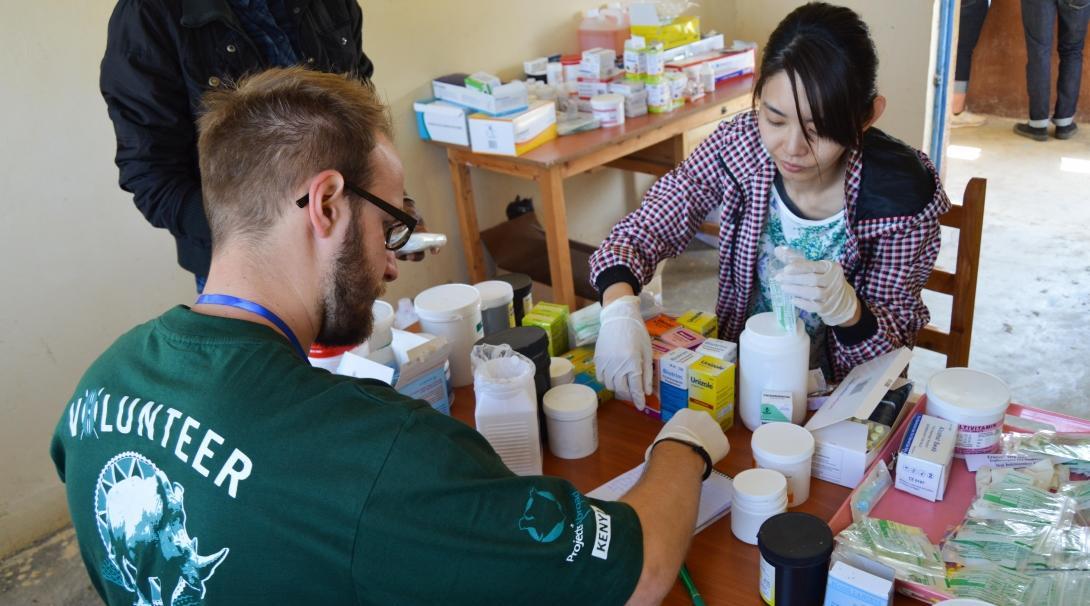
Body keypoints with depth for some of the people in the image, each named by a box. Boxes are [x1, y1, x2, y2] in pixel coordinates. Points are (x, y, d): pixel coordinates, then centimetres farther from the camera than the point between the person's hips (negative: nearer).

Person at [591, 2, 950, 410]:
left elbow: (897, 336, -11)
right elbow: (643, 231, -10)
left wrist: (845, 308, -34)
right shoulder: (739, 145, -16)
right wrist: (619, 308, -31)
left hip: (843, 395, -2)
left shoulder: (900, 192, -21)